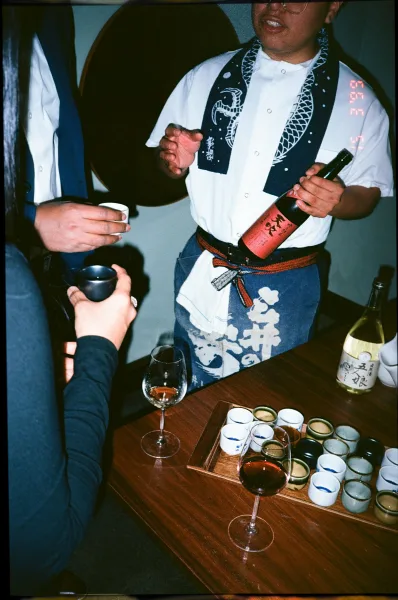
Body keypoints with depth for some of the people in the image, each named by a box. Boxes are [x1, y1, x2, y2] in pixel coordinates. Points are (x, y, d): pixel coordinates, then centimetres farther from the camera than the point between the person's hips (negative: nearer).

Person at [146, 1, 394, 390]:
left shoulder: (358, 102, -4)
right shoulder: (205, 77, 2)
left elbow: (369, 192, 3)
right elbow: (166, 159, 10)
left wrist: (337, 202, -20)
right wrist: (175, 162, -14)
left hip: (286, 288, -1)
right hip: (201, 272, 2)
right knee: (191, 394, 20)